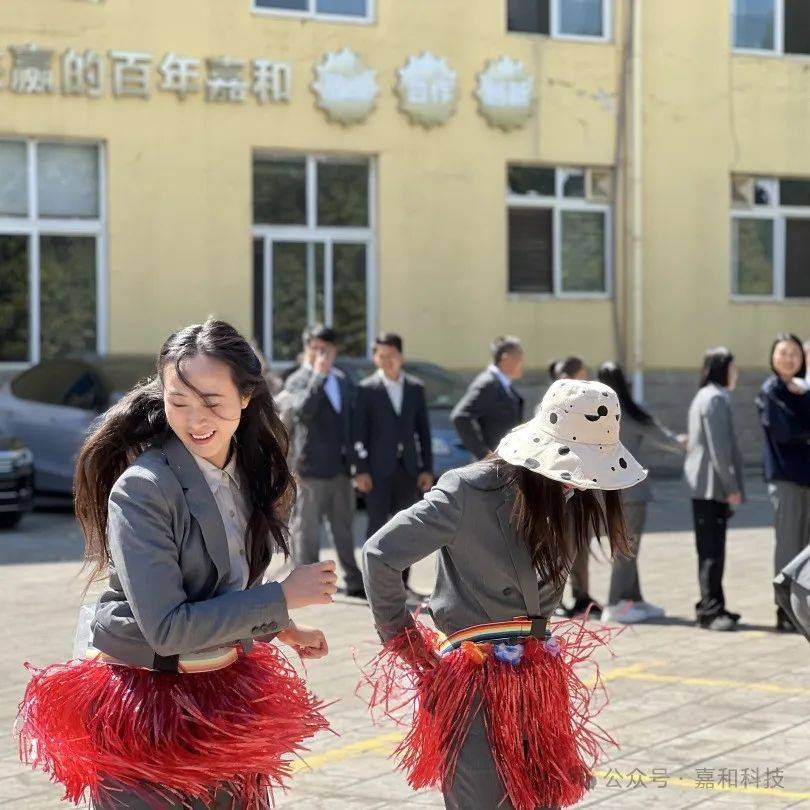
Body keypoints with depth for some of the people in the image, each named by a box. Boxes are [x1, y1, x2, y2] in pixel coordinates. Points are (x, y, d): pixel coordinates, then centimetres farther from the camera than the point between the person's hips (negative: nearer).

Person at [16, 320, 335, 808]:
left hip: (226, 694, 6)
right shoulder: (141, 489, -20)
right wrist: (284, 597, -20)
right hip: (144, 703, -6)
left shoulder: (252, 474, 2)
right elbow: (167, 627, -24)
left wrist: (283, 630, 11)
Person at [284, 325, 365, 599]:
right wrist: (318, 375, -23)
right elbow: (303, 409, -24)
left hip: (341, 468, 6)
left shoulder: (343, 382, 16)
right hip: (311, 469, -6)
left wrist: (354, 459, 15)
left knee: (344, 528, 12)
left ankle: (354, 581, 18)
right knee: (307, 529, -1)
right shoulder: (297, 381, -4)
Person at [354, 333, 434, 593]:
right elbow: (359, 432, -4)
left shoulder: (416, 388, 10)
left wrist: (427, 468, 5)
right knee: (377, 524, -3)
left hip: (407, 468, 4)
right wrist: (361, 470, -10)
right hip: (378, 469, -4)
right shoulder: (367, 389, -1)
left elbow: (423, 430, 11)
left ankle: (400, 583, 12)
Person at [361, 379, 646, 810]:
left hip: (538, 679, 7)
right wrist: (400, 636, -2)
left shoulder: (572, 498, 5)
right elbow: (381, 553, -13)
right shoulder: (468, 491, -15)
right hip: (475, 682, -6)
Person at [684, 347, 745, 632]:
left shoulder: (705, 397, 19)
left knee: (711, 548, 13)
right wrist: (732, 486, -17)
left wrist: (730, 485, 20)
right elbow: (718, 447, -19)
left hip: (706, 487, 10)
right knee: (712, 549, -10)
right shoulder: (715, 398, -13)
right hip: (712, 484, -10)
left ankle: (711, 607, 18)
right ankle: (711, 611, -10)